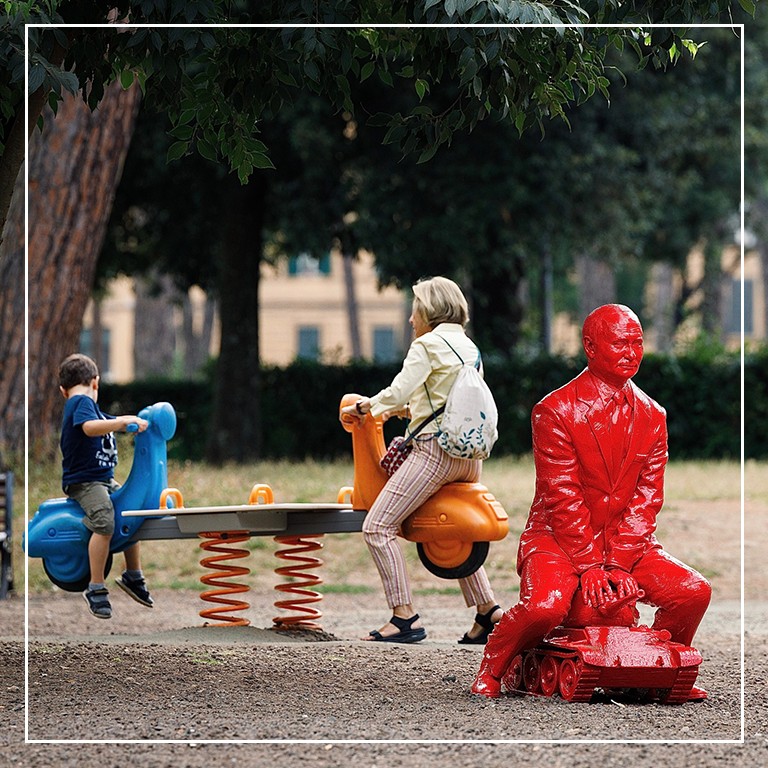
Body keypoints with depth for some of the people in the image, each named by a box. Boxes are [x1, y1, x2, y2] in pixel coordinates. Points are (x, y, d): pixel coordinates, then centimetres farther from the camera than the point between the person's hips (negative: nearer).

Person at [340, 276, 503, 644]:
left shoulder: (427, 345, -6)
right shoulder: (468, 346, 18)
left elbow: (397, 392, -14)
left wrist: (363, 407, 2)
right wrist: (404, 408, 28)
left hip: (436, 448, -9)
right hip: (471, 452, 9)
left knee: (378, 527, -8)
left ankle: (405, 618, -14)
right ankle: (487, 611, 17)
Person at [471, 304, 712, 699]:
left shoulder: (652, 416, 6)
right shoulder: (554, 411, -10)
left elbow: (646, 499, 0)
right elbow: (562, 497, -14)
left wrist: (619, 563, -12)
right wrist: (589, 566, -19)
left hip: (627, 542, 5)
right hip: (557, 536, -5)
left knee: (694, 590, -16)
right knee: (545, 606, -33)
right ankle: (490, 671, -3)